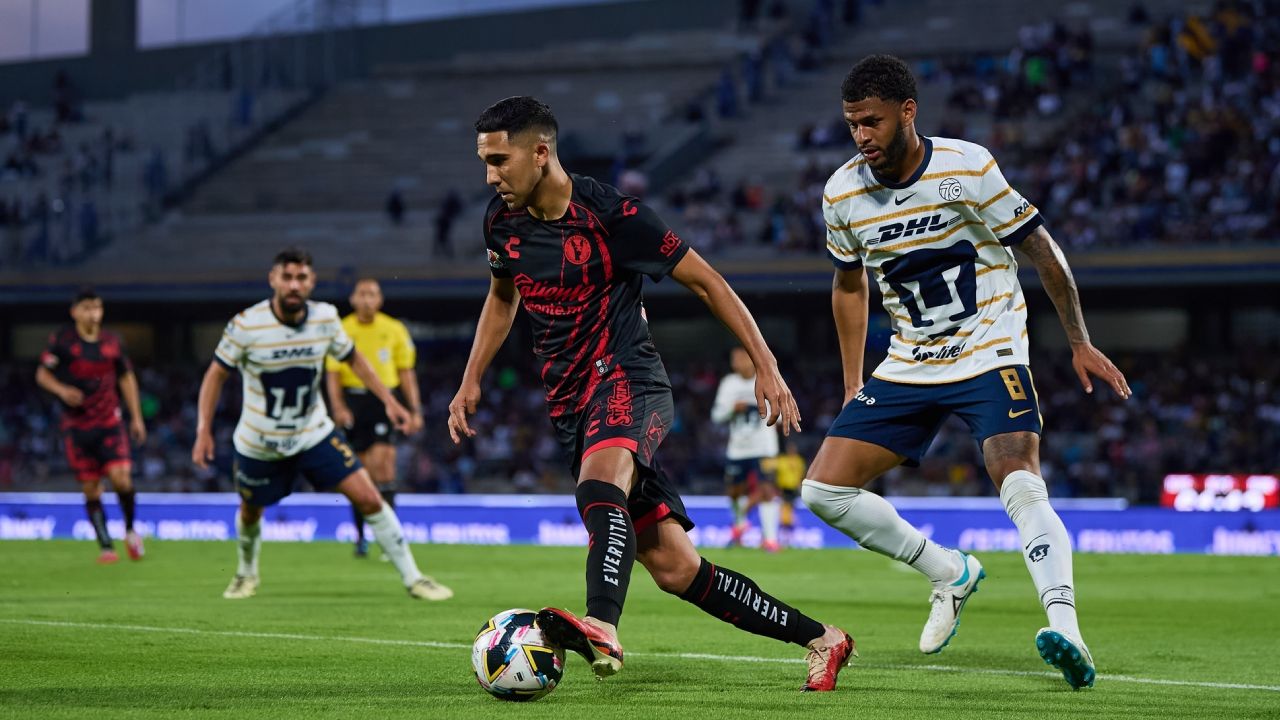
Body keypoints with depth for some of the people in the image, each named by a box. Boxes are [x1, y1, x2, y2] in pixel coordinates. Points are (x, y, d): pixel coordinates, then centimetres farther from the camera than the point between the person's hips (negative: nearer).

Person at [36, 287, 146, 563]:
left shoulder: (113, 342, 4)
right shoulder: (61, 341, -3)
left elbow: (126, 378, 15)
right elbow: (42, 374, 3)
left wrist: (136, 417, 13)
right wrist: (61, 390, -17)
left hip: (109, 421, 1)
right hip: (76, 424, -1)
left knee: (121, 478, -14)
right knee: (90, 488, 0)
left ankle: (130, 531, 11)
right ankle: (105, 546, 10)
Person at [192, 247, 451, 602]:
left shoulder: (324, 318, -12)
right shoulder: (246, 326, -21)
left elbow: (352, 357, 6)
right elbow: (216, 375, -9)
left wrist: (388, 400, 1)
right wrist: (204, 431, -14)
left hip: (315, 433, 1)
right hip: (259, 442, -1)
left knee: (369, 499, -11)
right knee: (250, 514, 18)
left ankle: (413, 579, -2)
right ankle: (246, 573, 50)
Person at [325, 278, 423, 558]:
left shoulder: (394, 330, 5)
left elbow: (406, 372, 10)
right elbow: (333, 373, 3)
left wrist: (415, 411, 6)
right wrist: (338, 407, -11)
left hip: (386, 401, -1)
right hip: (353, 401, 1)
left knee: (381, 463, -16)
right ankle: (361, 536, 16)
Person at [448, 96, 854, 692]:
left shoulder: (608, 214, -12)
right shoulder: (502, 222, 6)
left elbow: (705, 282, -5)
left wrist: (766, 367, -8)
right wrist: (471, 382, 21)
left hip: (627, 381, -6)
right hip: (571, 406, 6)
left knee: (599, 485, -40)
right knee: (674, 568, 0)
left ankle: (602, 630, -62)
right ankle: (820, 639, 13)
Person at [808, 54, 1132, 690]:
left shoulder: (966, 168, -15)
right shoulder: (842, 195, -2)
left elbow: (1040, 249, -6)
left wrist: (1079, 342, -3)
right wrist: (853, 386, 15)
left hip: (990, 353, -5)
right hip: (908, 368, 6)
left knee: (1021, 486, -28)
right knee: (824, 489, -3)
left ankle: (1064, 626, -39)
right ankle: (951, 574, 12)